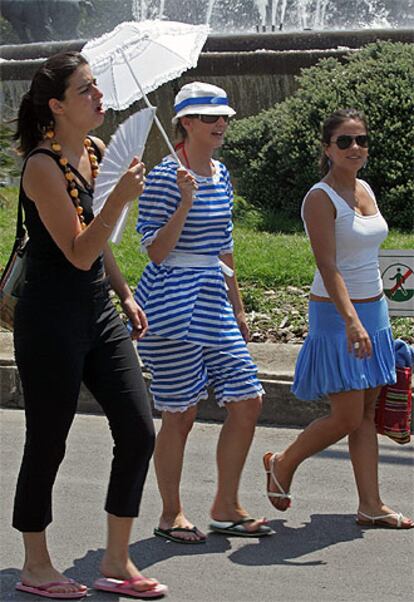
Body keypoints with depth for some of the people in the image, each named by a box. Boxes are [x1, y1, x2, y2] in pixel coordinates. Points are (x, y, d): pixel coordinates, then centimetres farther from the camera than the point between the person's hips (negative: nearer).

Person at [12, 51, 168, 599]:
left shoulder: (95, 153, 8)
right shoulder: (43, 166, -17)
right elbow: (79, 254, -21)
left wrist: (125, 295, 20)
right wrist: (121, 196, -30)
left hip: (98, 313, 8)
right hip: (51, 319, -8)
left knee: (138, 433, 3)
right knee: (47, 445, 3)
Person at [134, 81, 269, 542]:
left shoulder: (221, 175, 13)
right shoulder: (165, 177, -11)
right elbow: (156, 252, -14)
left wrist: (237, 309, 23)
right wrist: (185, 204, -24)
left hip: (212, 299, 8)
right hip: (172, 301, -8)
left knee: (247, 400, 2)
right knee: (180, 413, -1)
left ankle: (226, 508, 14)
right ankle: (171, 515, 15)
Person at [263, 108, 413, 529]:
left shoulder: (364, 190, 11)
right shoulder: (321, 198, -14)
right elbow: (328, 267, -23)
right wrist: (351, 320, -33)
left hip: (373, 309, 8)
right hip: (336, 315, -8)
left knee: (367, 415, 7)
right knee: (347, 417, -6)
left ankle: (370, 506, 10)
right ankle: (282, 465, 18)